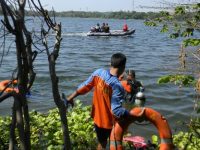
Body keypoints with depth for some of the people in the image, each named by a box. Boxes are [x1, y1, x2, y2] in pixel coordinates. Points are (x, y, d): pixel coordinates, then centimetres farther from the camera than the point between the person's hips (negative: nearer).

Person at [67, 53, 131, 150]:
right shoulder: (117, 86, -29)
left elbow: (85, 86, -1)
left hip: (98, 118, 5)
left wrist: (71, 97, 10)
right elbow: (117, 111, -30)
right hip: (111, 122, -5)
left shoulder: (98, 72, -12)